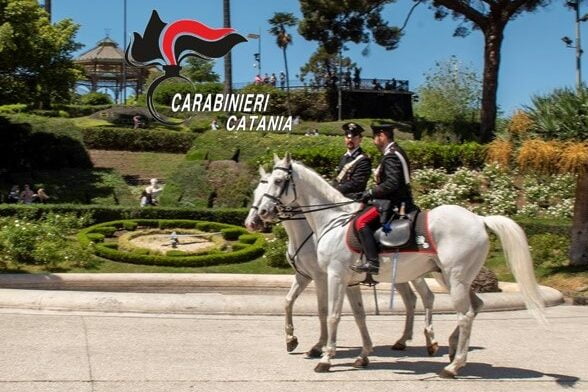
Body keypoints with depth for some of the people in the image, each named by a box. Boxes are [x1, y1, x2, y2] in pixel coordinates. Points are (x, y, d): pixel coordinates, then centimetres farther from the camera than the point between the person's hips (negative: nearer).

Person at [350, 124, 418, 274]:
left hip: (393, 203, -11)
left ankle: (372, 262, -23)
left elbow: (391, 183, -25)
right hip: (400, 201, 11)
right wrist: (373, 192, 14)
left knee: (361, 222, -17)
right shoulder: (396, 152, 18)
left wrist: (371, 192, -15)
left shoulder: (391, 156, -15)